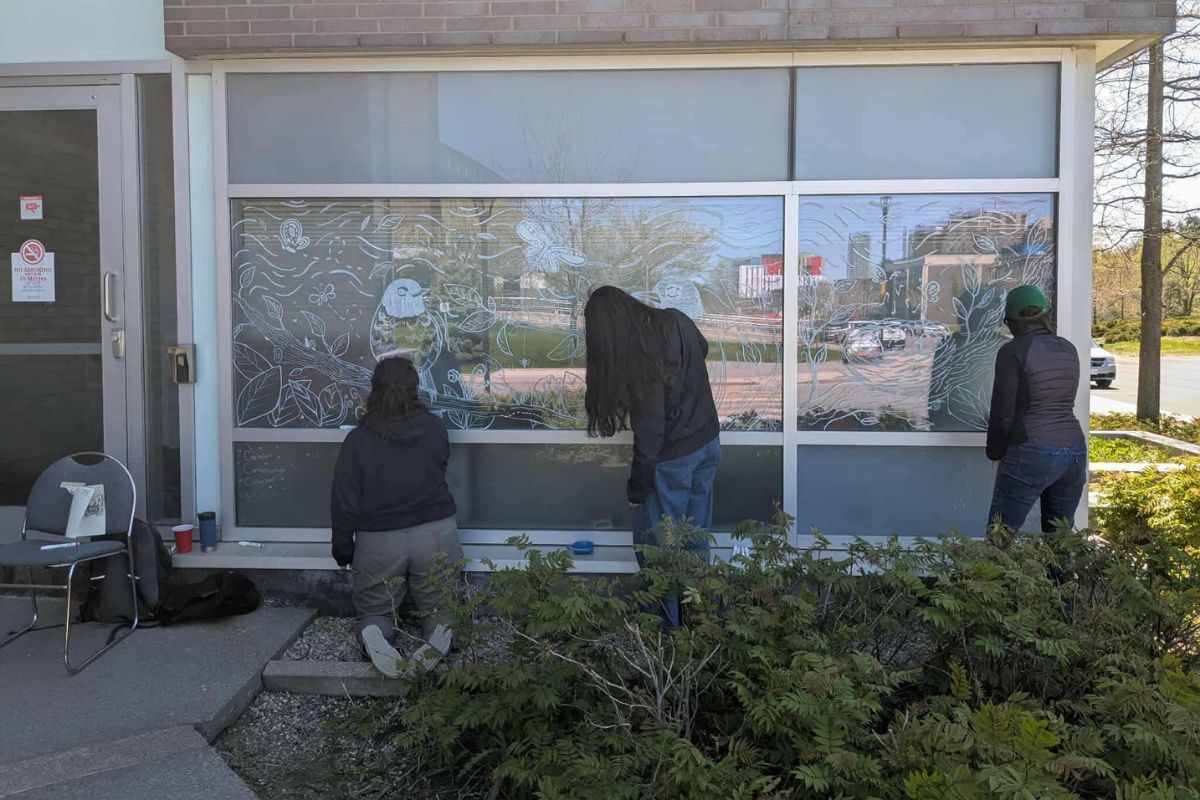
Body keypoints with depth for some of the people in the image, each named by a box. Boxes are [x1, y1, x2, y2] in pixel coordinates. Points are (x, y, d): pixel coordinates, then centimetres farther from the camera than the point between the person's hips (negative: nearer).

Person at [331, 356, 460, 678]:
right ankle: (440, 630, -16)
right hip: (436, 534, 1)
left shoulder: (358, 440, -9)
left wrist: (343, 549, 7)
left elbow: (345, 503, -6)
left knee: (374, 612, 19)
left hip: (378, 542, -1)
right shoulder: (435, 429, -4)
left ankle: (375, 634, -16)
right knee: (438, 607, 19)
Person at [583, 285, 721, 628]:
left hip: (673, 458, -8)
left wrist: (637, 486, -11)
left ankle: (670, 624, 21)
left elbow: (649, 434, -22)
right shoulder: (677, 320, -9)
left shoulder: (643, 364, -28)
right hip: (708, 442, 8)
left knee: (660, 545, 9)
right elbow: (702, 349, 15)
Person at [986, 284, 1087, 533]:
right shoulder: (1068, 350, 11)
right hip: (1075, 450, 7)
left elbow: (1002, 412, -7)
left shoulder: (1013, 352, -7)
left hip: (1031, 454, -6)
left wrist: (996, 454, 4)